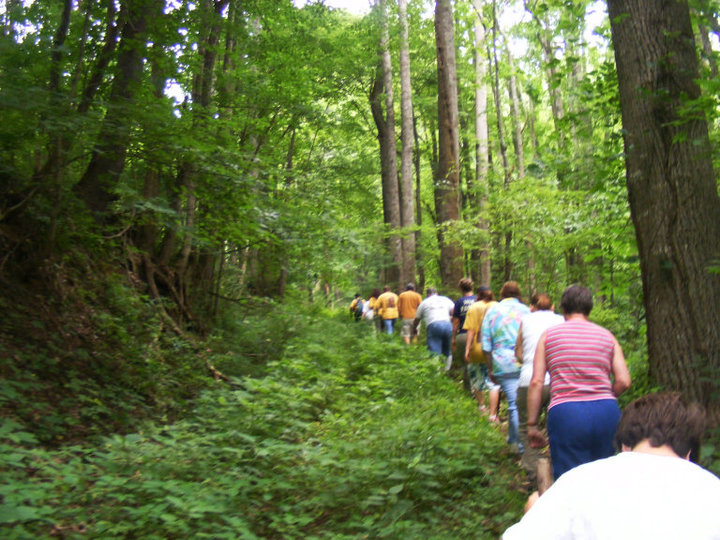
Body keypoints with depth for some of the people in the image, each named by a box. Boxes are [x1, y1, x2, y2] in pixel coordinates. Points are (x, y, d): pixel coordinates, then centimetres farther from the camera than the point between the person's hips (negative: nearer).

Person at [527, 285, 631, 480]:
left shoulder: (549, 335, 8)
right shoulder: (607, 336, 13)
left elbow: (536, 382, 2)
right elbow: (624, 381, 5)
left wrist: (532, 424, 6)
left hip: (565, 413, -2)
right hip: (606, 412, 2)